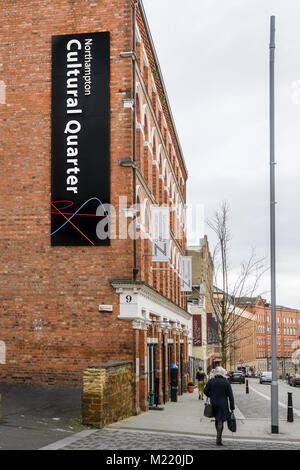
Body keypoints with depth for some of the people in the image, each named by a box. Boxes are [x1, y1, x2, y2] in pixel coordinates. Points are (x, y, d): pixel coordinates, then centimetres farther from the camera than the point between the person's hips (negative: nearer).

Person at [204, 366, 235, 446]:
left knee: (217, 419, 19)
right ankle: (218, 439, -5)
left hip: (213, 404, 3)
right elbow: (230, 395, -7)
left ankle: (219, 436, 25)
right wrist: (232, 407, -3)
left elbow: (205, 391, -1)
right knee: (220, 421, -1)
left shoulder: (210, 381, -2)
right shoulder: (226, 382, -7)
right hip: (223, 404, -3)